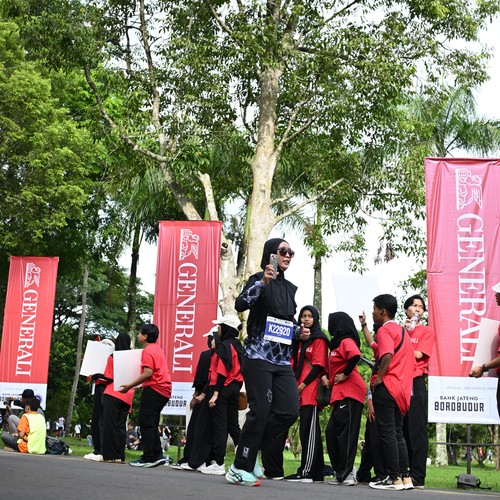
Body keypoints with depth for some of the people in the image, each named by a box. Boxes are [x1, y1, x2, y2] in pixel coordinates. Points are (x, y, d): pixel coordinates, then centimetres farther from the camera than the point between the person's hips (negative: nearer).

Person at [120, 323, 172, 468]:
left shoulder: (147, 351, -11)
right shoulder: (157, 349, 19)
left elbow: (148, 373, -20)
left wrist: (130, 386, -17)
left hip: (154, 389, -10)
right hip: (164, 390, 10)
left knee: (146, 423, -5)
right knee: (152, 424, 15)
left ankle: (148, 458, -4)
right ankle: (158, 455, 12)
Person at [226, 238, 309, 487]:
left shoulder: (290, 288, 18)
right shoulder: (258, 279, -1)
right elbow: (240, 304, -19)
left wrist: (299, 332, 6)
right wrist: (263, 282, -27)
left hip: (283, 360, 7)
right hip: (258, 356, -6)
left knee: (290, 410, -4)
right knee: (261, 411, -9)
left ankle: (251, 450, 14)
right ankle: (240, 468, 4)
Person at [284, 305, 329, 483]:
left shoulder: (319, 339, -2)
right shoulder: (299, 340, 21)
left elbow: (318, 366, -10)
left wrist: (303, 385, -13)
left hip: (312, 390, -8)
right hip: (301, 392, 8)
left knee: (308, 431, -10)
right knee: (308, 431, 9)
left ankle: (306, 472, -10)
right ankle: (317, 471, 15)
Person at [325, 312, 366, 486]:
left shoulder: (346, 341, -7)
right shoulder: (338, 343, 22)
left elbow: (355, 355, -27)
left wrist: (345, 374, -17)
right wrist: (329, 378, 7)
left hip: (349, 393, -10)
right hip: (340, 393, 10)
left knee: (345, 432, -9)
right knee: (331, 432, 9)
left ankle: (346, 474, -7)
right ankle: (343, 472, 13)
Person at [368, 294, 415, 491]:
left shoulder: (384, 330, -8)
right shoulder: (403, 331, 19)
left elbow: (387, 355, -24)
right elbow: (409, 361, 21)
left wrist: (378, 378, -17)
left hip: (386, 386, -9)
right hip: (403, 387, 9)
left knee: (387, 432, -5)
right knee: (397, 432, 12)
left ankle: (394, 478, -4)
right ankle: (405, 477, 12)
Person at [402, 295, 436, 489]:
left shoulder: (427, 331, 7)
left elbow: (417, 355, -5)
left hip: (416, 382, -4)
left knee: (416, 430, -6)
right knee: (400, 430, 6)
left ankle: (418, 478, -6)